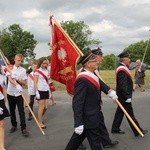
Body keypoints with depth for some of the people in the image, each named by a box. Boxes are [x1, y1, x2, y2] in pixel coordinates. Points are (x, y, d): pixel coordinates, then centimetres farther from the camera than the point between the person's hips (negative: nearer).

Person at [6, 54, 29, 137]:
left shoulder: (23, 70, 0)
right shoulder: (9, 68, 0)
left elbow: (24, 82, -2)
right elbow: (10, 79, -14)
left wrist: (17, 79, -19)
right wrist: (17, 84, -33)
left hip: (19, 93, -1)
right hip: (10, 93, 1)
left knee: (21, 111, -5)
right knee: (12, 111, 12)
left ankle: (23, 128, -2)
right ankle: (14, 125, 28)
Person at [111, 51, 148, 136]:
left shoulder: (123, 68, 11)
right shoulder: (122, 70, -22)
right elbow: (123, 85, -27)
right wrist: (127, 97, -27)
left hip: (122, 96, 10)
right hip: (124, 96, -10)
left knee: (120, 112, 16)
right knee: (130, 114, 1)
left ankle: (115, 129, 25)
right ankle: (138, 131, 12)